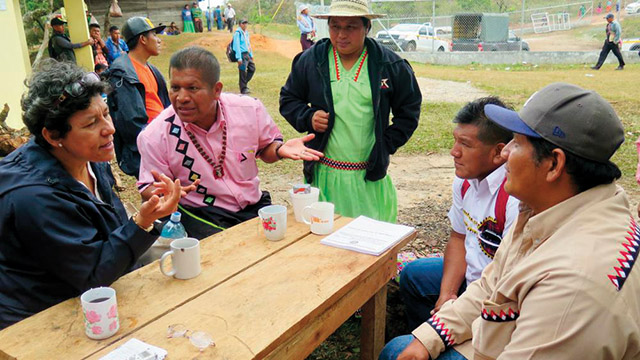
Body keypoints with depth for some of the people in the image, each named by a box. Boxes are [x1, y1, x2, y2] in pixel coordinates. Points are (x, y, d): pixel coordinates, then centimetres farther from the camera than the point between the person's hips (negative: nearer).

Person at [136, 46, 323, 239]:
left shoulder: (250, 109, -7)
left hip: (254, 205, 4)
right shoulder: (155, 136, -13)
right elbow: (148, 189, -2)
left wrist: (279, 149, -12)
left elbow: (265, 147, 12)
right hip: (200, 215, -3)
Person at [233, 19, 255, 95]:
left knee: (252, 68, 10)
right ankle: (243, 89, 3)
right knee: (243, 71, -5)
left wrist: (251, 55, 21)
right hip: (242, 54, -9)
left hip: (247, 54, 9)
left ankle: (244, 83, 24)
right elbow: (237, 46, -16)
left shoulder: (246, 32, 16)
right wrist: (239, 58, -21)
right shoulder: (237, 33, -10)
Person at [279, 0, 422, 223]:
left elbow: (409, 110, 9)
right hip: (323, 174, 1)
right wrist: (308, 118, -7)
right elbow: (288, 99, 12)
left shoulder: (390, 65, 0)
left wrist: (387, 144, 0)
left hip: (369, 176, 0)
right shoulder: (310, 60, 2)